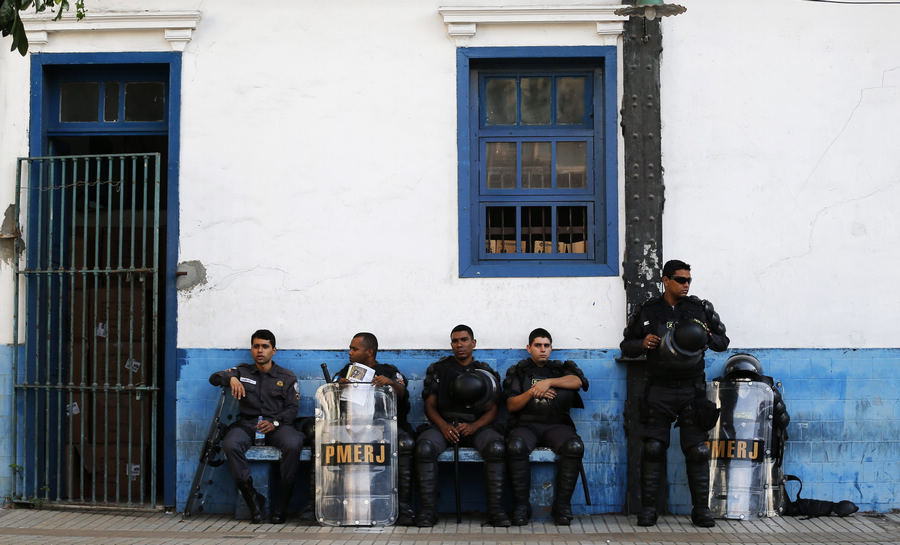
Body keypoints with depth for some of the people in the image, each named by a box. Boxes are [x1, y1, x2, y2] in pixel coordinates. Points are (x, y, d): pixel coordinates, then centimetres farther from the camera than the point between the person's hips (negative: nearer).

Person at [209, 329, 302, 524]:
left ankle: (279, 506, -23)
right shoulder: (242, 371, 19)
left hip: (277, 424, -1)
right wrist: (231, 378, -17)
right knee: (230, 445, -33)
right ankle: (253, 500, -23)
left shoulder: (287, 377, 15)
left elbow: (293, 407, 5)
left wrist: (274, 423, -14)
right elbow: (214, 378, 7)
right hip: (247, 422, 1)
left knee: (293, 445, -34)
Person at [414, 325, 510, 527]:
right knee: (424, 447, -33)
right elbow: (430, 405, 9)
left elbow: (492, 410, 7)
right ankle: (427, 510, -27)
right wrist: (444, 426, -12)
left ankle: (496, 510, -28)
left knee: (496, 447, -33)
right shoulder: (438, 369, 15)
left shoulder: (485, 372, 16)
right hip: (443, 424, 0)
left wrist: (473, 427, -14)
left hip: (476, 426, 0)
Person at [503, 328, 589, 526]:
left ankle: (562, 504, -22)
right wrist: (531, 393, -9)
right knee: (515, 447, -36)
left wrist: (548, 382, -11)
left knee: (575, 446, -33)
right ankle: (520, 505, -24)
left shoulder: (560, 368, 19)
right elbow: (511, 405, 7)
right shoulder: (518, 371, 17)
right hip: (526, 425, -1)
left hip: (556, 425, 1)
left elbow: (577, 381, -3)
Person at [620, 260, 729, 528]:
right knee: (653, 448, -3)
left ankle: (701, 509, 8)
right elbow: (626, 346, 11)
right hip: (659, 391, -1)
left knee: (697, 450, 0)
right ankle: (648, 508, 5)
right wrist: (642, 344, -10)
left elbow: (723, 342, 15)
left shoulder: (701, 310, 7)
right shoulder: (646, 312, 5)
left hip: (693, 391, 1)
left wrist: (708, 337, -7)